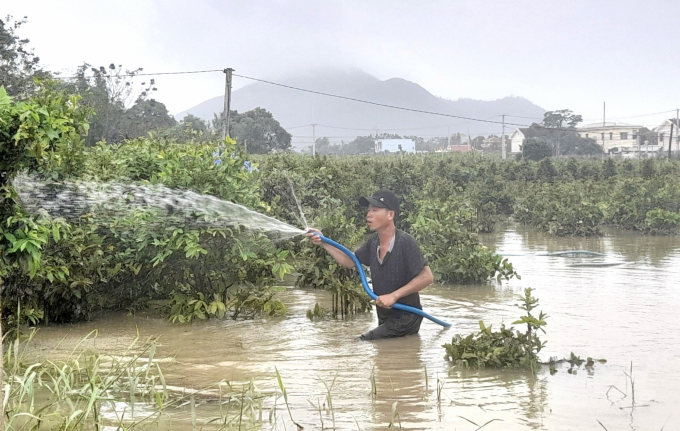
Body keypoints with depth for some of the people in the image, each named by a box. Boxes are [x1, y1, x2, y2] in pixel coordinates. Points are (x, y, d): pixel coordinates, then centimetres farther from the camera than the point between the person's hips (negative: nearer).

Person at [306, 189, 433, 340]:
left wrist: (394, 296, -24)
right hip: (385, 319, 8)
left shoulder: (405, 242, -21)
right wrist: (324, 243, 0)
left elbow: (426, 277, -23)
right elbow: (350, 261, 13)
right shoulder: (374, 242, 2)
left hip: (405, 320, -8)